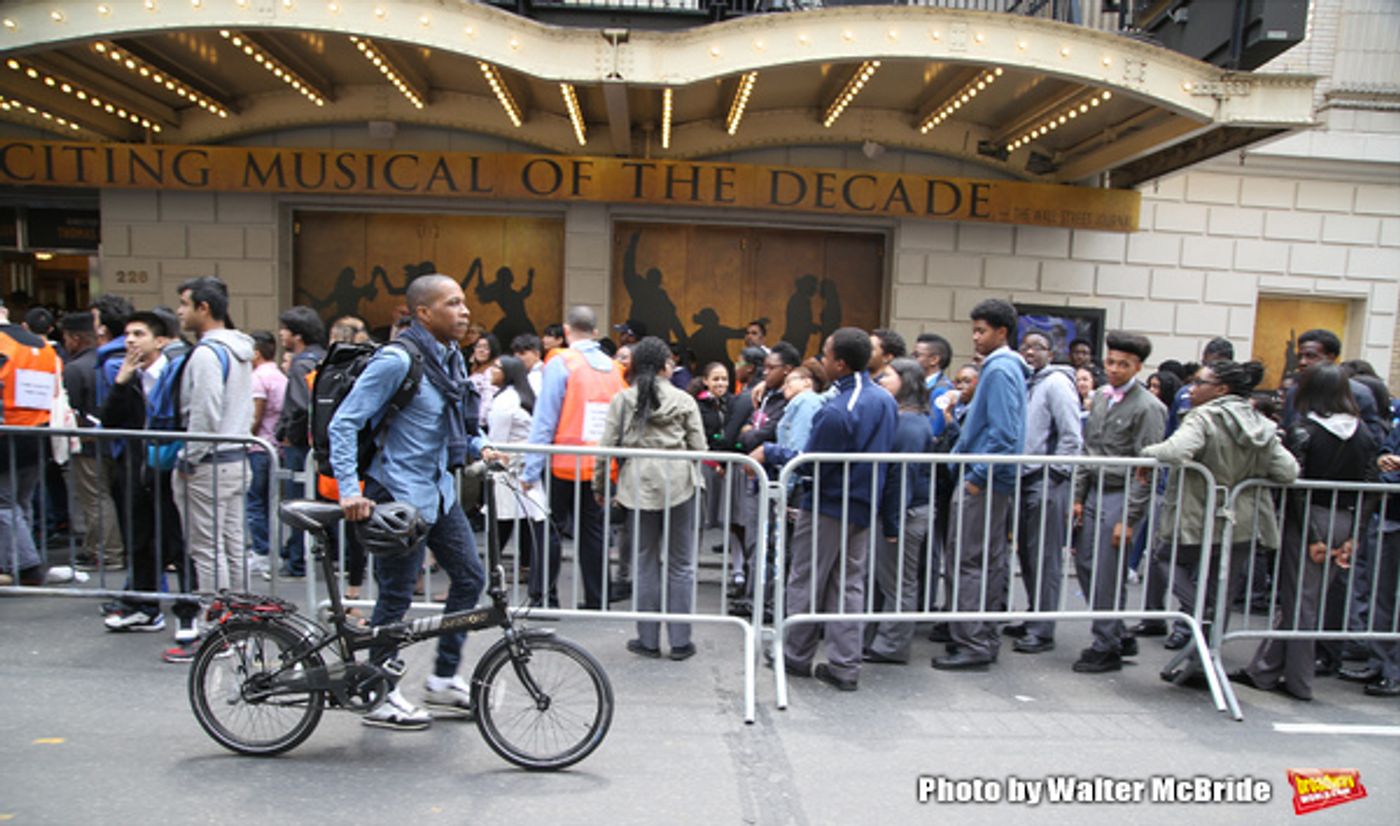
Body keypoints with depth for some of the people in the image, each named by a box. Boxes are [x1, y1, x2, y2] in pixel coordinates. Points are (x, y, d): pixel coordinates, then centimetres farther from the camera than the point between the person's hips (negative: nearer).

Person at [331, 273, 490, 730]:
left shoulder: (452, 357, 7)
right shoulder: (398, 360, -18)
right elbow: (343, 424, -18)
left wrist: (478, 447, 6)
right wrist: (350, 490, -23)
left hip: (438, 490, 9)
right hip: (399, 494, -9)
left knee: (470, 576, 11)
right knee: (396, 594, 2)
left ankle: (444, 679, 26)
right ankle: (379, 696, 20)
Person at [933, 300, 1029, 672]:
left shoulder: (1000, 370, -14)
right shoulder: (1003, 367, 17)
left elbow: (1003, 432, -21)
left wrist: (977, 476, -19)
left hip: (984, 479, -10)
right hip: (988, 478, 10)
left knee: (970, 562, -6)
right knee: (989, 561, 14)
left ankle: (973, 644, -1)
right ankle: (985, 638, 23)